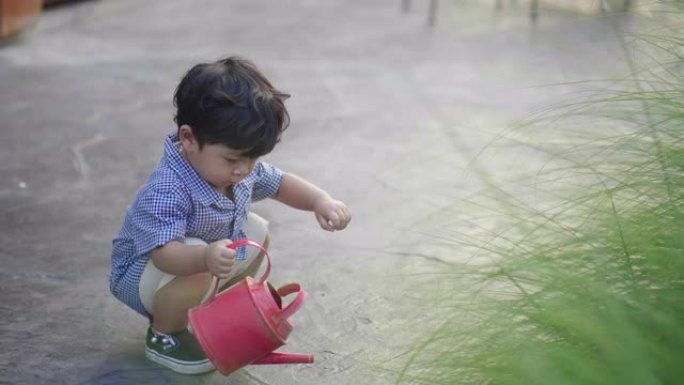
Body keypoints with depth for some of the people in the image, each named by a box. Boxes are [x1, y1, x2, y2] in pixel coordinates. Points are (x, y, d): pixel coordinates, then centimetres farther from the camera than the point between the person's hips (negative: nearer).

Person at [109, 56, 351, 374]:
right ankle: (163, 336, -7)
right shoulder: (166, 191, -39)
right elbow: (163, 253, -47)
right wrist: (205, 257, -67)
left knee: (256, 233, 7)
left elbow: (279, 183, 4)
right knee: (199, 272, -36)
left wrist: (321, 200, -13)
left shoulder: (239, 167, -12)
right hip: (143, 275, -9)